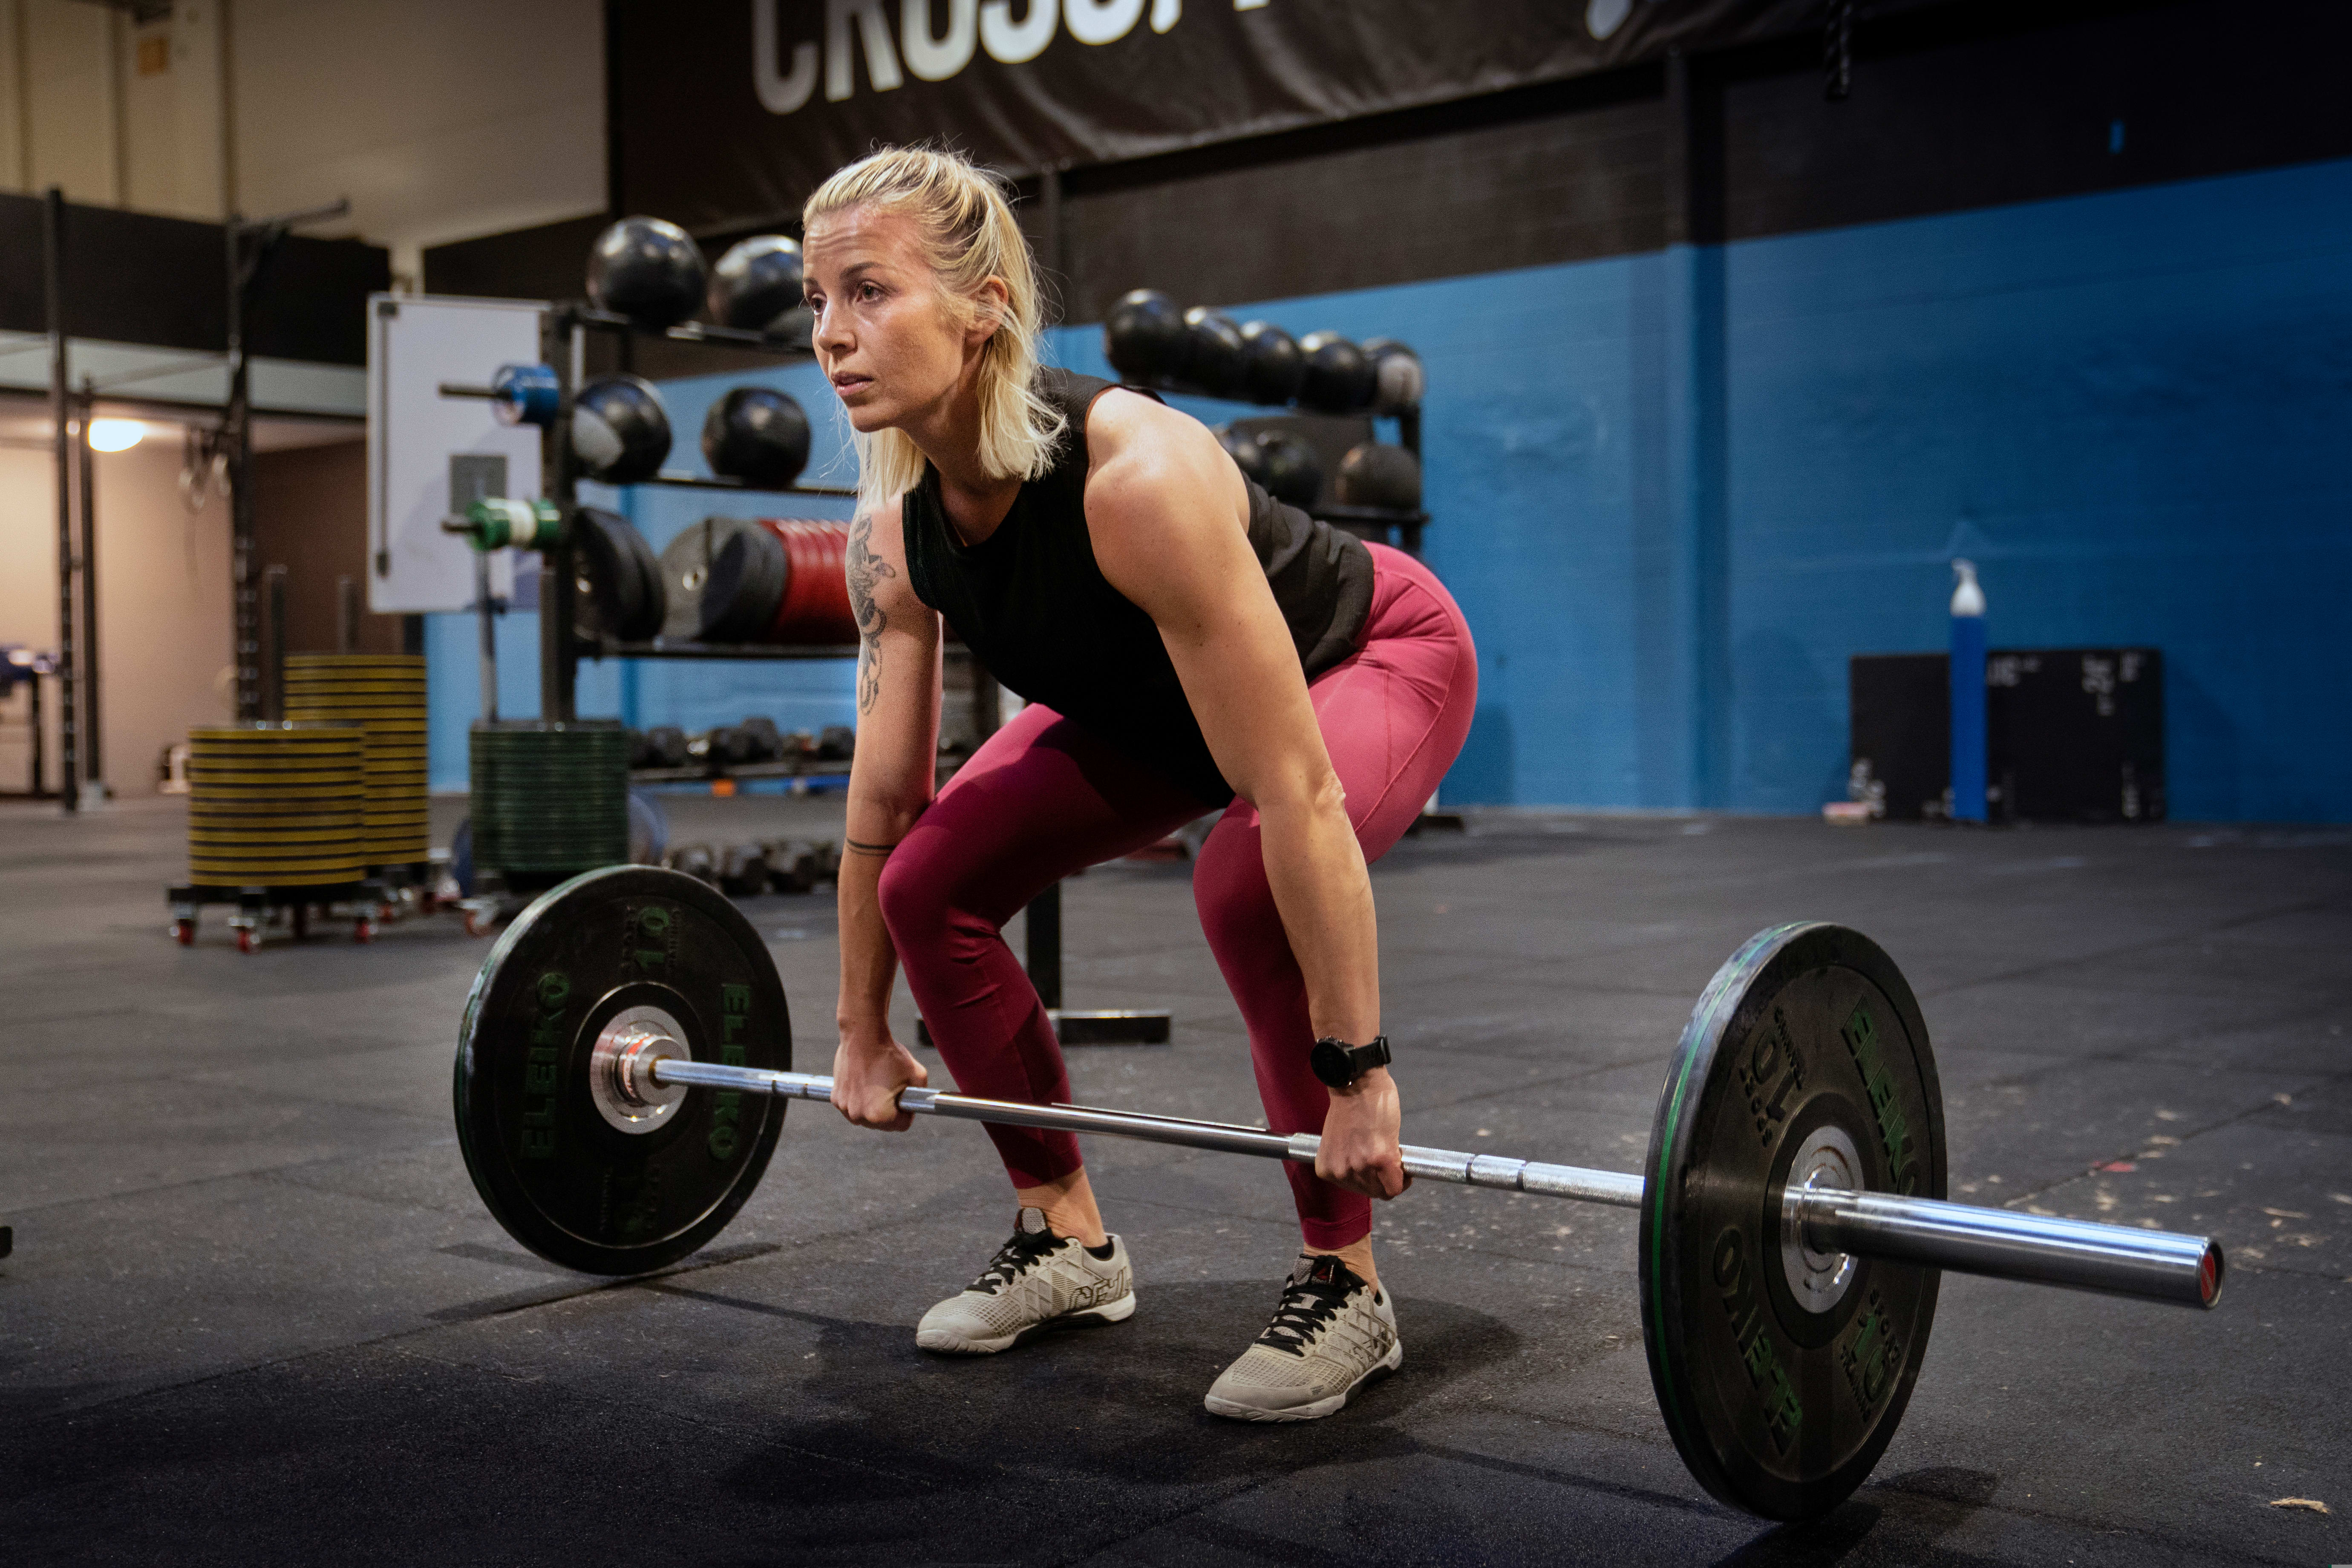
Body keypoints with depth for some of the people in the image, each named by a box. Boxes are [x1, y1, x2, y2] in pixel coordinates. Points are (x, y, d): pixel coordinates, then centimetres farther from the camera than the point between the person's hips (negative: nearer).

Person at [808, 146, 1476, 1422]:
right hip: (1151, 700, 7)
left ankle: (1343, 1290, -14)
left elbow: (1294, 799, -40)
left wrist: (1357, 1075, -37)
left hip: (1371, 654, -6)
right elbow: (883, 796, -7)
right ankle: (1068, 1243, 10)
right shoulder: (894, 528, -19)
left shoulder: (1137, 478, -41)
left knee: (1245, 885, -34)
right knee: (927, 884, -7)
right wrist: (862, 1035, 1)